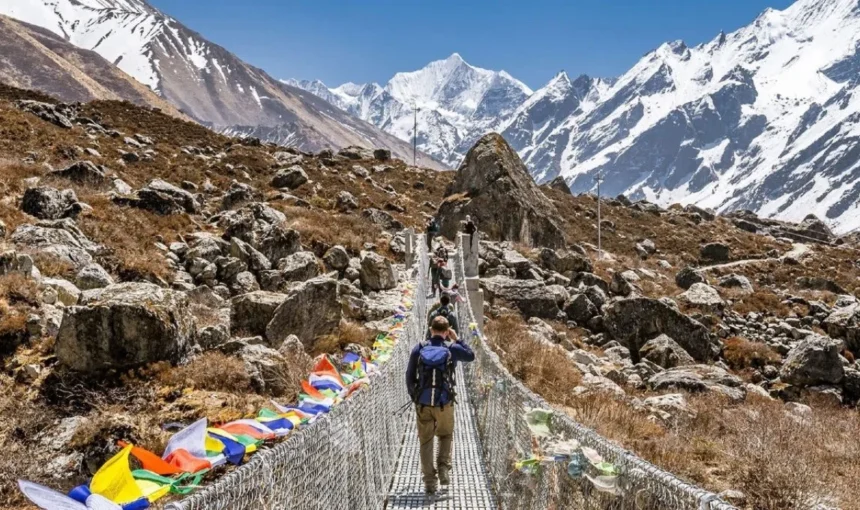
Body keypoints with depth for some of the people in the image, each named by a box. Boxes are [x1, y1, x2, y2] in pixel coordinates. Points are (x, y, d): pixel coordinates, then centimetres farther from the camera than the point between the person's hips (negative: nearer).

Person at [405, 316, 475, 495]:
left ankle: (429, 482, 10)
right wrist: (457, 339, 17)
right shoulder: (452, 348, -4)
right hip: (444, 403, -1)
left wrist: (413, 396, 17)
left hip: (422, 403, 1)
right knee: (446, 436, 23)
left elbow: (410, 375, 3)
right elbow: (471, 356, 15)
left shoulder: (419, 348, 0)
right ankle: (444, 468, 6)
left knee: (425, 441, 11)